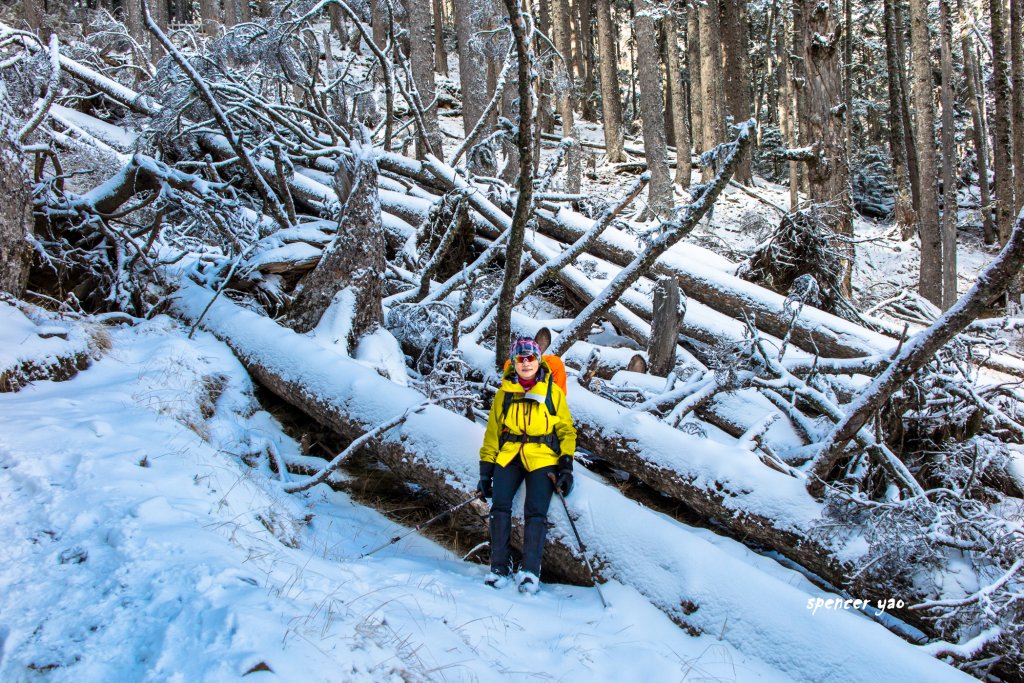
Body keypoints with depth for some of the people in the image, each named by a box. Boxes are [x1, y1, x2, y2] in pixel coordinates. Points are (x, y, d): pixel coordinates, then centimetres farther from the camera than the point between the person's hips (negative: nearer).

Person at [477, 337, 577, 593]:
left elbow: (566, 430, 10)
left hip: (543, 458, -2)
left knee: (535, 512, -19)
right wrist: (486, 470, 7)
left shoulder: (553, 392, 8)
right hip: (508, 456, 2)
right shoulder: (504, 393, 13)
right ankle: (499, 567, -11)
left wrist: (566, 465, -2)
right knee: (500, 506, -18)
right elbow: (492, 432, 15)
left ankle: (530, 571, -18)